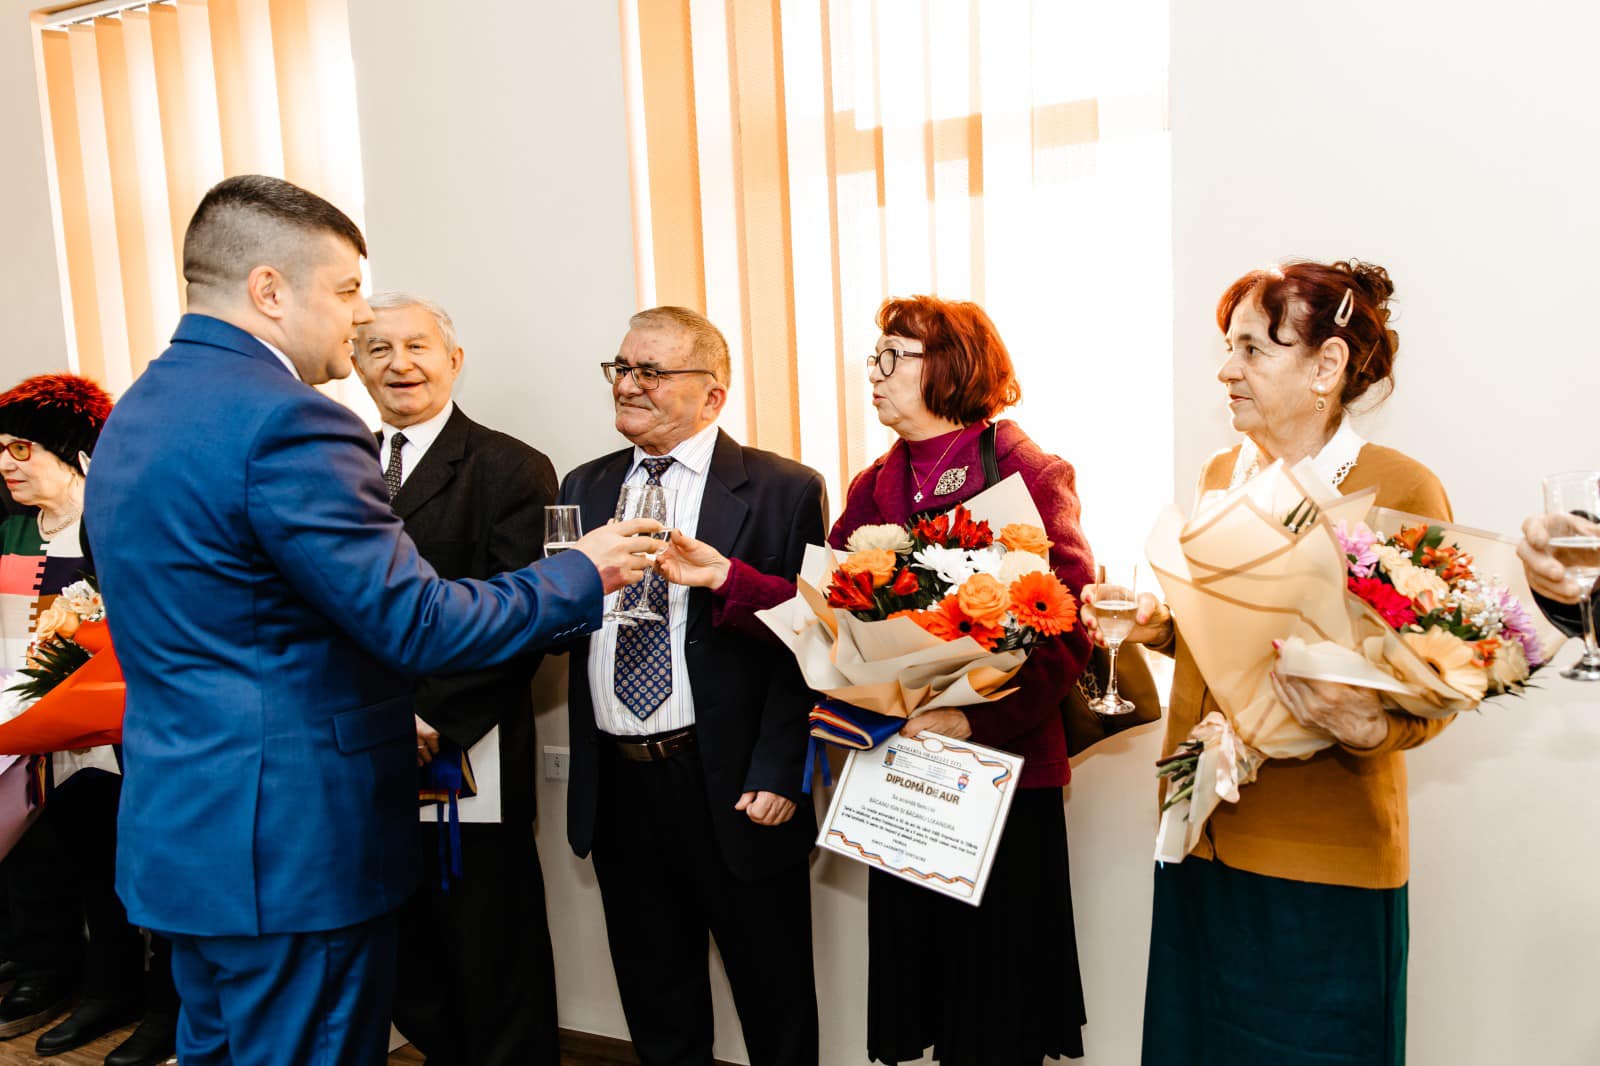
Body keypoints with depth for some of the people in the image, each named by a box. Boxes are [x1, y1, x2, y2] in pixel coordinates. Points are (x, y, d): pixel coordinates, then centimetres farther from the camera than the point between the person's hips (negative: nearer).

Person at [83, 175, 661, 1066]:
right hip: (291, 843, -9)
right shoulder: (287, 422, -21)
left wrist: (382, 713, 20)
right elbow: (417, 623, -23)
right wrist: (582, 574, -10)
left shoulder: (138, 412, 10)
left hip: (177, 828, 10)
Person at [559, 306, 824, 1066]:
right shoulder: (584, 489, 10)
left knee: (773, 998, 14)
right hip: (615, 784, 5)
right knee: (653, 1002, 21)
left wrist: (779, 774, -15)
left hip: (731, 789, -4)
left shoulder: (782, 491, -6)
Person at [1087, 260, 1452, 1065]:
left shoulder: (1402, 490, -11)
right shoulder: (1221, 474, 8)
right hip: (1205, 835, 6)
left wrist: (1369, 727, -28)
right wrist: (1155, 625, 2)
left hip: (1322, 858, -6)